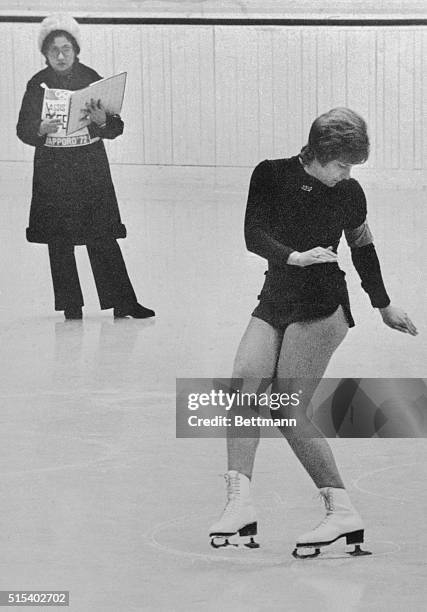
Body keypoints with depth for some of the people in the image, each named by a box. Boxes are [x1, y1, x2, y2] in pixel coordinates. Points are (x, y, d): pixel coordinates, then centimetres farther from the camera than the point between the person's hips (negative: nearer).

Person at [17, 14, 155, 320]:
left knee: (103, 238, -3)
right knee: (59, 243, 1)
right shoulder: (39, 84, 1)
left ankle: (124, 304, 1)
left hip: (92, 168, -1)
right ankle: (71, 307, 10)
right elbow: (23, 130, 0)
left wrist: (102, 121, -23)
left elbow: (116, 130, -1)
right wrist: (41, 129, -21)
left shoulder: (91, 79, 0)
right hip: (52, 171, 1)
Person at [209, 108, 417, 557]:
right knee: (243, 387, -18)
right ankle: (240, 500, -21)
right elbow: (253, 234, -10)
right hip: (275, 301, 3)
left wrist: (384, 306, 28)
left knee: (288, 410, -13)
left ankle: (341, 509, -9)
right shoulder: (271, 175, 0)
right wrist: (294, 257, -27)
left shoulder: (349, 194, 1)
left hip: (323, 308, -3)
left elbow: (363, 249, 17)